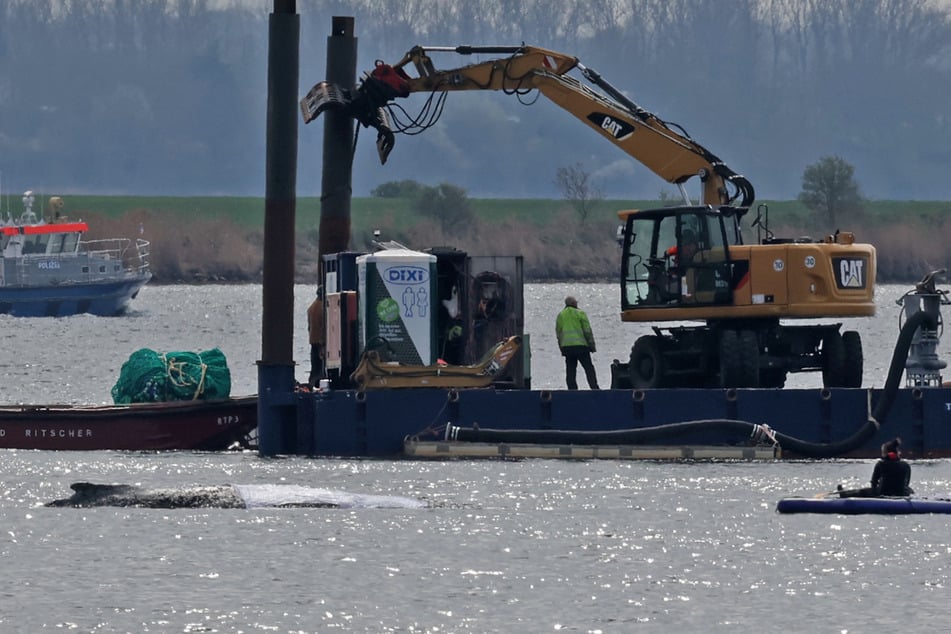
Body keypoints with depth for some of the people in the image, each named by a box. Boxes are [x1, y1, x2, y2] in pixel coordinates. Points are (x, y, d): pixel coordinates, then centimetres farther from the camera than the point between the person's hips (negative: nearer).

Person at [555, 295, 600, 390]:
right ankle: (594, 388, -7)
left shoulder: (560, 315, 12)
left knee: (570, 370, 5)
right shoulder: (580, 313, -2)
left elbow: (558, 333, 15)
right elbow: (587, 330, -5)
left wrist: (562, 348, 21)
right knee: (589, 368, 0)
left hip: (566, 346, 4)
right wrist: (592, 344, 1)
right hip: (580, 345, -4)